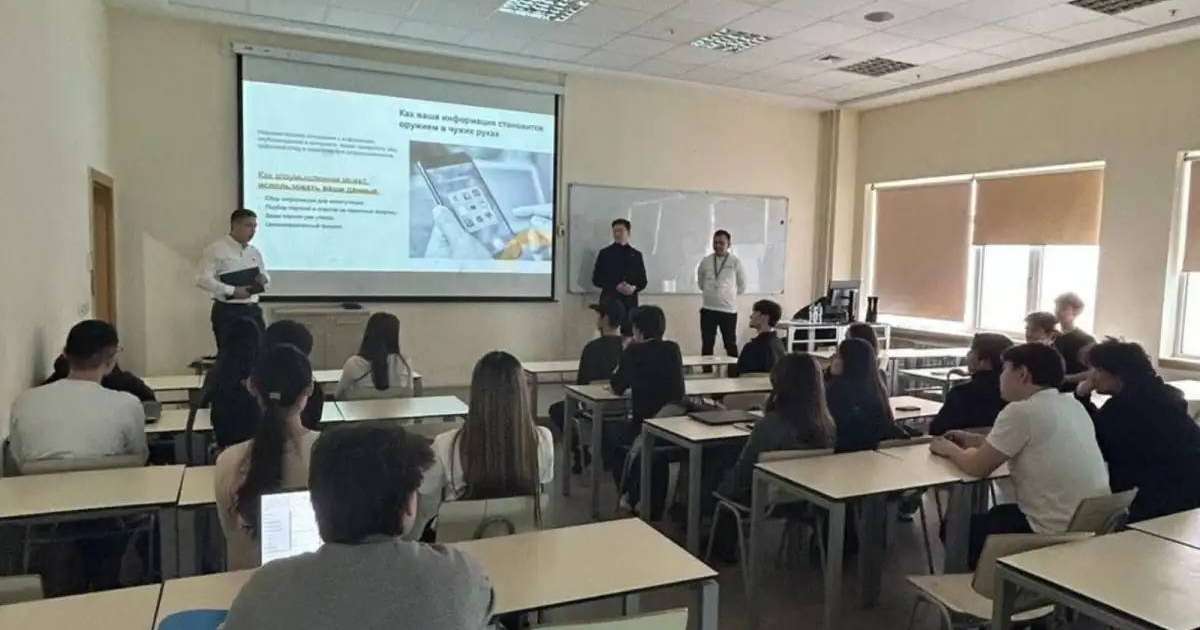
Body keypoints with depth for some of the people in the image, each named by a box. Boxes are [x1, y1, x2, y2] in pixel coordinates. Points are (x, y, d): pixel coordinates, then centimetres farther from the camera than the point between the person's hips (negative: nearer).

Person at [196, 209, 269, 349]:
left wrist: (263, 280, -3)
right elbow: (202, 279, -13)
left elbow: (267, 279, 21)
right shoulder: (216, 249, -5)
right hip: (227, 312, -5)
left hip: (253, 310, 6)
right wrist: (232, 291, -20)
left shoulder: (255, 252, 13)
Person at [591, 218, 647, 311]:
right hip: (609, 301, -2)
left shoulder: (636, 255, 12)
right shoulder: (604, 253, 6)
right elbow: (596, 279, 2)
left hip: (630, 302, 2)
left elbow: (643, 281, 13)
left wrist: (634, 288, -9)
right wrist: (616, 287, -12)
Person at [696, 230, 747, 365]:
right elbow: (700, 282, 18)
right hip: (708, 309, 2)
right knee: (707, 344, 7)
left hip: (729, 309, -2)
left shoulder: (735, 262, -5)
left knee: (731, 345, 5)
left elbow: (742, 286, 6)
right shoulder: (705, 261, 2)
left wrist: (728, 294, 11)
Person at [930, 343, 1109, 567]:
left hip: (1056, 537, -8)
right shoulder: (1073, 406, 6)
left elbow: (977, 467, -11)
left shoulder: (1022, 411, -19)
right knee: (999, 513, 29)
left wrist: (950, 449, 8)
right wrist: (972, 440, 22)